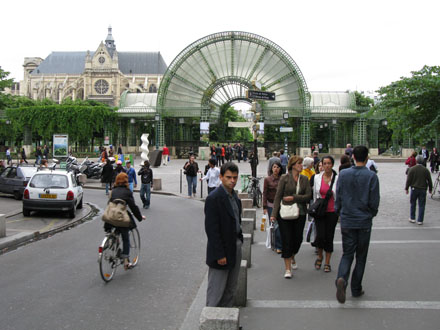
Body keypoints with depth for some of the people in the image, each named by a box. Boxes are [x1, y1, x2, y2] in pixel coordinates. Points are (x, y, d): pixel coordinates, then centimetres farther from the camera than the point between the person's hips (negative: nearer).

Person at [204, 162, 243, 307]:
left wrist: (240, 240, 10)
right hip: (222, 249, -8)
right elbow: (211, 229, -20)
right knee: (216, 290, 1)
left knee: (231, 290, 16)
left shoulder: (234, 196, 9)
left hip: (235, 247, 9)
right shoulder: (214, 198, -18)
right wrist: (219, 254, -20)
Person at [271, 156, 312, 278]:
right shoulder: (284, 178, -4)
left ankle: (292, 258, 40)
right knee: (287, 240, -4)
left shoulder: (304, 179, 6)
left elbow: (308, 196, -2)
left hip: (300, 213, 3)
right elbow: (278, 196, -6)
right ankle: (288, 268, 3)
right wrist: (274, 213, -12)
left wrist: (294, 197, -14)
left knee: (298, 238, 9)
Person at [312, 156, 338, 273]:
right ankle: (320, 256, 20)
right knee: (320, 236, -9)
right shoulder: (317, 177, 3)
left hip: (332, 212, -1)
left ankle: (327, 263, 17)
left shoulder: (337, 178, -4)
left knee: (329, 237, 3)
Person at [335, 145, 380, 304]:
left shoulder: (343, 174, -2)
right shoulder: (371, 176, -9)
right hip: (364, 221, -2)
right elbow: (374, 201, -8)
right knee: (361, 255, 12)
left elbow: (338, 197, 2)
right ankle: (356, 289, 18)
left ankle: (341, 278, -17)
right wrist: (372, 213, 12)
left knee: (347, 253, 10)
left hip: (347, 221, 2)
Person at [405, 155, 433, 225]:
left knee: (413, 204, 14)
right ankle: (420, 220, 5)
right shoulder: (426, 170, -3)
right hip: (423, 189, 0)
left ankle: (412, 218, 18)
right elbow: (429, 181, 3)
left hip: (414, 189, 0)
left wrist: (406, 188, 2)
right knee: (421, 205, 5)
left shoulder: (412, 169, -7)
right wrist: (430, 189, 15)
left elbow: (408, 180, -7)